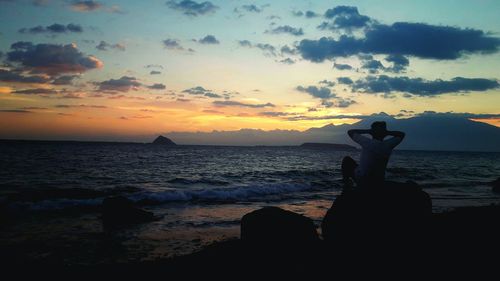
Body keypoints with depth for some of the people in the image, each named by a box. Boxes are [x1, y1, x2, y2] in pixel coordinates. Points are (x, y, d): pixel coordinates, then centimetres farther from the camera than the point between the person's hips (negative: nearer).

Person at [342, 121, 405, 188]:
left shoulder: (367, 143, -19)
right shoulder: (388, 145, -9)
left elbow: (350, 132, -5)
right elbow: (401, 134, 12)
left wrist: (367, 131, -5)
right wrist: (386, 132, -1)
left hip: (361, 181, -4)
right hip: (378, 183, 4)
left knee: (347, 160, 18)